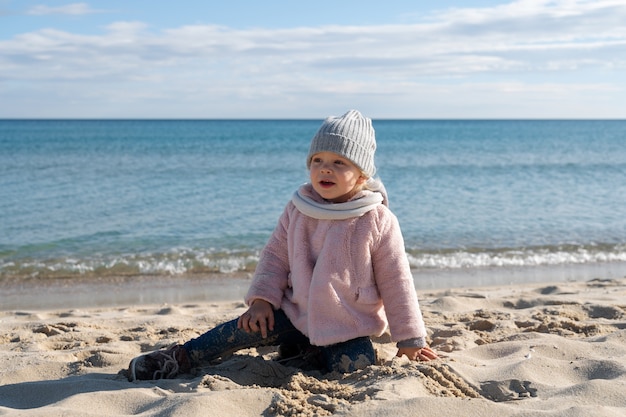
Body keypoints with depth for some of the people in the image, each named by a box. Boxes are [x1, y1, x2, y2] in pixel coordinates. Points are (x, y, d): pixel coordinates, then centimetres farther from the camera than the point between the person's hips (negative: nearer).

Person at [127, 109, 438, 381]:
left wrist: (409, 340, -4)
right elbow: (275, 255, 6)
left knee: (355, 365, -26)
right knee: (253, 326, -19)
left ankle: (308, 354, 3)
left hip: (349, 330, -1)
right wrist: (262, 298, -9)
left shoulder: (379, 222, -13)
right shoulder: (297, 211, -2)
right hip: (298, 314, 2)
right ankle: (182, 358, -6)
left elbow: (395, 282, -7)